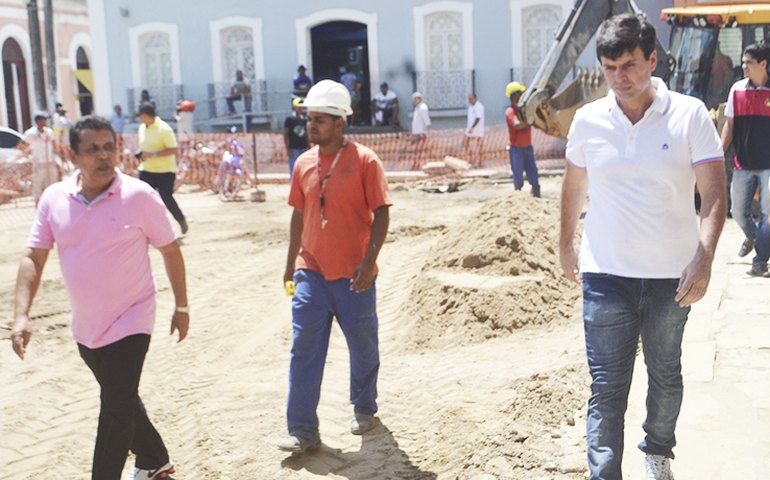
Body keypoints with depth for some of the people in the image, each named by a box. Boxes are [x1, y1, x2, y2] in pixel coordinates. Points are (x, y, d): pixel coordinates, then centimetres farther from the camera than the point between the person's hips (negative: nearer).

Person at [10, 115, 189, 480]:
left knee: (115, 409, -8)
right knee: (121, 400, 21)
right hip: (85, 327, 5)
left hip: (129, 323, -5)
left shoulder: (139, 195, -14)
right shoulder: (54, 198, -4)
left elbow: (170, 251, -4)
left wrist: (181, 306, 0)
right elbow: (33, 258, -1)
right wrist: (21, 315, -11)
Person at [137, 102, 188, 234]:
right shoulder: (142, 128, 6)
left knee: (167, 199, 2)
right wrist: (141, 154, -2)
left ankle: (181, 220, 26)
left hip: (165, 171, -6)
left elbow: (173, 150, -21)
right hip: (146, 170, 6)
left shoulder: (164, 129, -17)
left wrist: (152, 154, -26)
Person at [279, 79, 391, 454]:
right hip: (311, 272, 4)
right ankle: (303, 432, 3)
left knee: (363, 347, 11)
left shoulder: (364, 160, -8)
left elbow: (380, 213, -10)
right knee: (304, 350, -1)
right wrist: (291, 264, 14)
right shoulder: (304, 163, 6)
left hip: (353, 275, -3)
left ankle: (364, 408, 35)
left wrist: (369, 260, -19)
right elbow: (299, 215, 14)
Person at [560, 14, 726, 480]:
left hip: (671, 275, 0)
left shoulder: (689, 115, -8)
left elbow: (714, 191, -11)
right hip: (605, 275, 0)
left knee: (666, 375, 18)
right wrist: (566, 243, 16)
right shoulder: (588, 120, -1)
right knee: (607, 388, -1)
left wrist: (704, 256, -23)